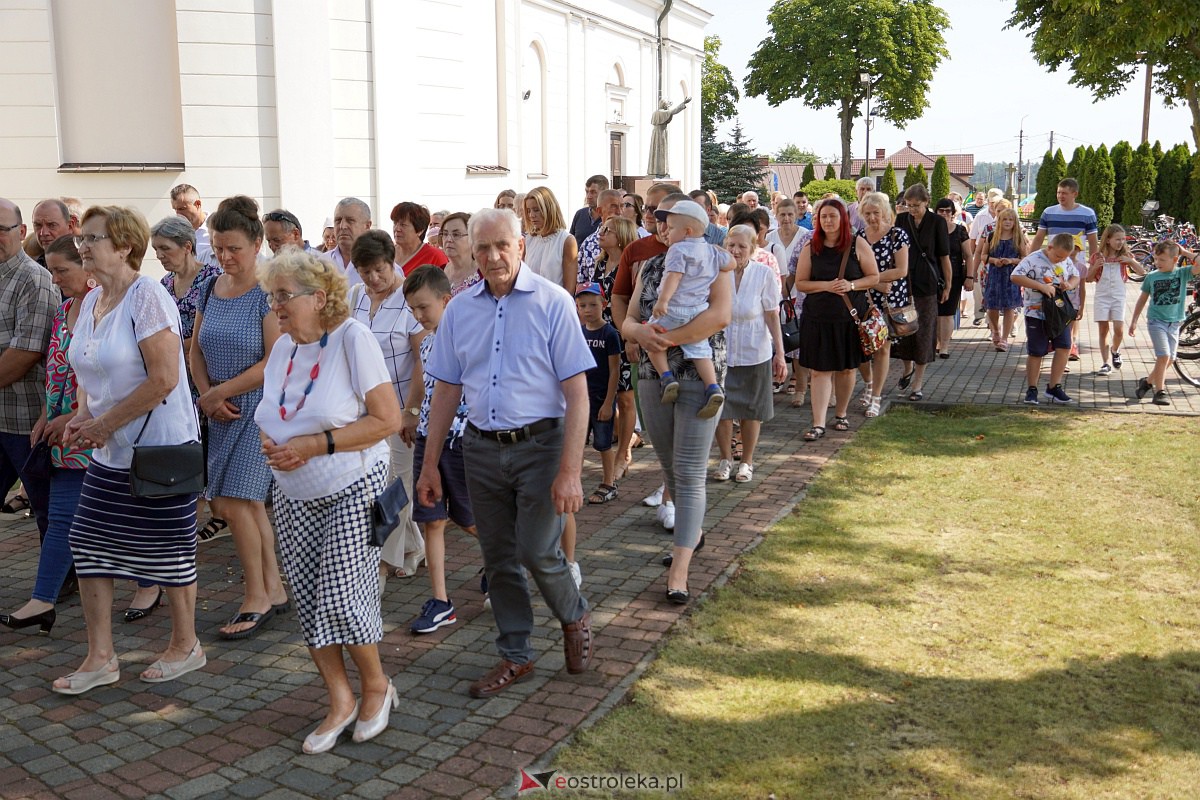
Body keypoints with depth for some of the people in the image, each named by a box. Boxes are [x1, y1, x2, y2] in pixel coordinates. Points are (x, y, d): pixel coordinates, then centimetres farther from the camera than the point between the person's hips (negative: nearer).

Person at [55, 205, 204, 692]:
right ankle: (100, 657, 19)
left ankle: (186, 646, 24)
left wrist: (105, 424, -17)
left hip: (159, 448, -8)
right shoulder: (90, 301, 10)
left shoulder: (146, 297, -16)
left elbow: (164, 378, -23)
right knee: (88, 543, 8)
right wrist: (83, 416, 2)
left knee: (168, 548, 5)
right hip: (110, 452, 8)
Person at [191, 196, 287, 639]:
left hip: (262, 407, -7)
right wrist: (208, 396, -3)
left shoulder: (269, 293, -12)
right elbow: (196, 351, 13)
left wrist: (219, 393, -12)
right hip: (223, 413, 7)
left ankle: (257, 598, 7)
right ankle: (275, 589, 24)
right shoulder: (209, 290, 9)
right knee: (249, 503, 11)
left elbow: (276, 361, -18)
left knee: (234, 502, -8)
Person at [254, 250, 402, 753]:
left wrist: (317, 444, -22)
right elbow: (271, 414, 17)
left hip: (353, 489, -7)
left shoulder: (352, 339, -15)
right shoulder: (283, 346, 5)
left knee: (342, 596, -7)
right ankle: (340, 702, 22)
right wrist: (270, 441, -7)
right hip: (293, 494, 7)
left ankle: (376, 686, 19)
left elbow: (388, 419, -19)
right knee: (308, 599, 7)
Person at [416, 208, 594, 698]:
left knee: (537, 552, -7)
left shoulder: (552, 302, -9)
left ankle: (574, 617, 25)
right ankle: (516, 656, 27)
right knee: (498, 559, 11)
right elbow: (446, 391, 11)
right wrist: (430, 466, 9)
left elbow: (577, 393, -11)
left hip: (539, 444, -4)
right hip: (481, 449, 4)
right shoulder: (459, 309, 5)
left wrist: (570, 471, -17)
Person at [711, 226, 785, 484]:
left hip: (754, 353, 0)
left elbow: (772, 316, -5)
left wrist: (780, 354, -7)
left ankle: (747, 461, 28)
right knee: (720, 407, 5)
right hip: (720, 350, 0)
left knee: (751, 409, 11)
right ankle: (725, 459, 26)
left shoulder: (764, 274, -9)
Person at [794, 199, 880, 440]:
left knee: (847, 368, 11)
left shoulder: (857, 244, 0)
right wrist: (825, 286, -14)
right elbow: (800, 283, 3)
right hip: (818, 317, 0)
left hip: (850, 316, 0)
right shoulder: (810, 248, 3)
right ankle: (818, 423, -4)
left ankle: (841, 414, 30)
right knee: (819, 370, -4)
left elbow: (874, 277, 2)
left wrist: (851, 285, -16)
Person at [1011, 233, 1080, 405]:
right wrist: (1041, 286, -26)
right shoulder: (1033, 259, -14)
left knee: (1064, 347, -2)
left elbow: (1075, 276, 20)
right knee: (1036, 352, 1)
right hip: (1036, 313, -5)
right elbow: (1015, 276, -22)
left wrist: (1070, 284, -5)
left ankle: (1054, 388, 9)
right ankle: (1031, 390, 13)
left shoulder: (1067, 261, 6)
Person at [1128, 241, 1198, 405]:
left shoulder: (1182, 273, -1)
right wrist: (1134, 321, 11)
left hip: (1174, 323, 2)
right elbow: (1142, 299, 10)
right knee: (1163, 356, -15)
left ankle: (1148, 382, 27)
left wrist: (1185, 252, -9)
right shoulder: (1151, 277, 0)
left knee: (1169, 359, 6)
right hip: (1156, 321, -2)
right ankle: (1160, 392, -6)